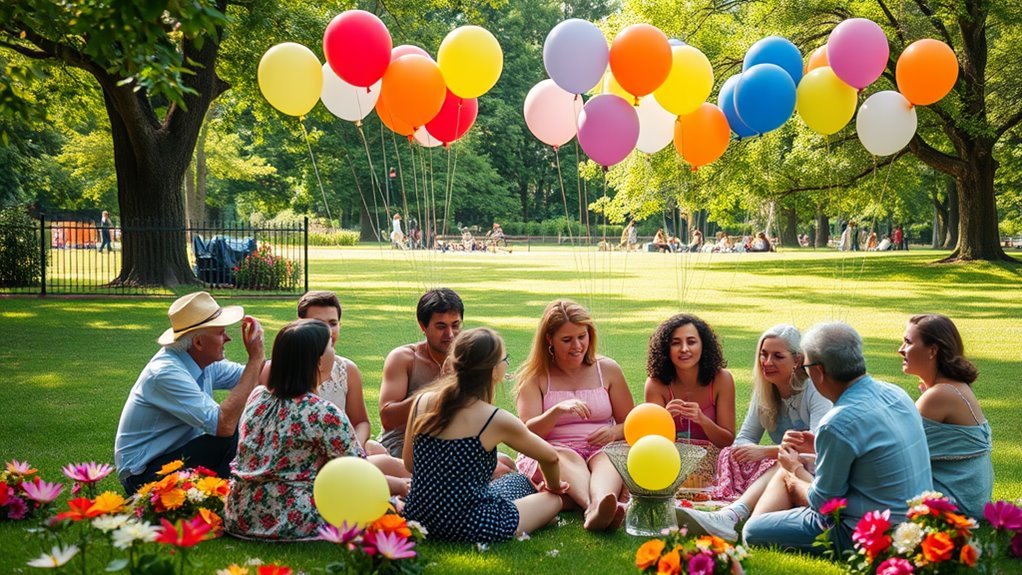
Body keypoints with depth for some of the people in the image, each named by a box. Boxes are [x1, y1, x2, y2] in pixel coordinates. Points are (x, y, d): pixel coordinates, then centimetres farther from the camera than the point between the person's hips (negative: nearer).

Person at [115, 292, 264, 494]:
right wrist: (256, 358, -31)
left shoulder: (205, 361, 0)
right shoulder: (166, 373, -26)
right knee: (233, 435, -24)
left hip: (176, 455, 9)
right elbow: (223, 425, -35)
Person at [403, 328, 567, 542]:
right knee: (553, 499, 20)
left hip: (418, 516, 6)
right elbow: (549, 457, 4)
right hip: (472, 528, -6)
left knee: (520, 481, 28)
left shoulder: (422, 402, -1)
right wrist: (554, 486, 26)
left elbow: (409, 464, 11)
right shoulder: (496, 420, -14)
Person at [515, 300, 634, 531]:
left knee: (608, 457, -35)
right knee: (565, 457, -37)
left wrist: (615, 432, -9)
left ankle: (600, 507, -68)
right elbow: (527, 432, -4)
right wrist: (558, 410, -24)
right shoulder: (535, 377, 7)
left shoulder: (608, 369, 13)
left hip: (601, 450, 1)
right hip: (549, 455, -1)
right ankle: (594, 507, -68)